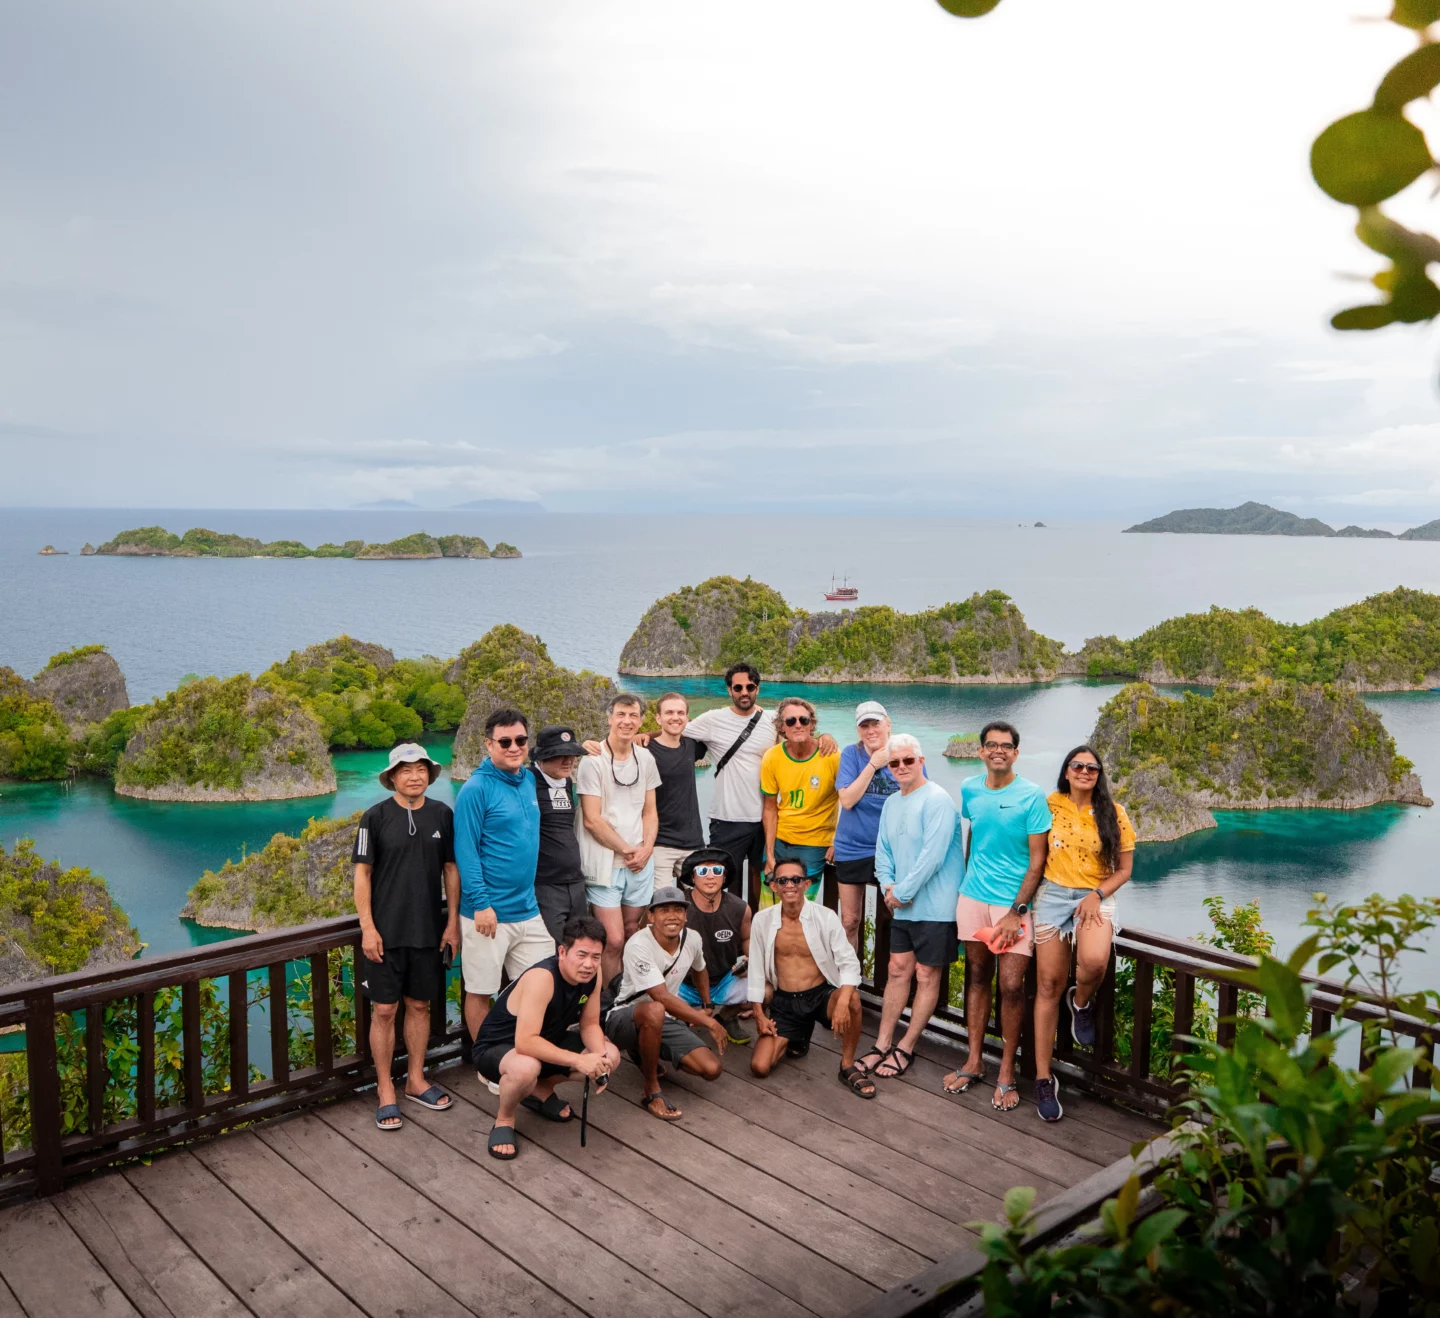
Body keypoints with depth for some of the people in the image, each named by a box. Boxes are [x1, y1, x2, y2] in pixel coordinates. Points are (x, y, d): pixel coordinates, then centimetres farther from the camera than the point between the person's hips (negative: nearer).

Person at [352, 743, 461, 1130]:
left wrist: (453, 922, 5)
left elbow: (450, 869, 7)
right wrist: (367, 928, -10)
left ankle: (416, 1080, 27)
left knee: (420, 1006, 12)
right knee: (384, 1010, 2)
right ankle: (385, 1091, 16)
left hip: (429, 931, 3)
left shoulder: (442, 815, 1)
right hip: (386, 933, -3)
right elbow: (362, 873, -5)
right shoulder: (375, 817, -7)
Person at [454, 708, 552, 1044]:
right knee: (480, 991, 7)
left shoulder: (530, 781, 8)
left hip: (528, 910, 6)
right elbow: (465, 850, -14)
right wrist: (481, 904, -18)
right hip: (488, 913, -6)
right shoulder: (476, 789, -12)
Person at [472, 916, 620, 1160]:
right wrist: (578, 1060, -41)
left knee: (610, 1056, -5)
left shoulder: (592, 974, -12)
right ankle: (504, 1119, -7)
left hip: (545, 1042, 8)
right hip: (496, 1049, -8)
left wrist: (600, 1058, -22)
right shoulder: (541, 978, -35)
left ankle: (541, 1090, 16)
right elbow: (525, 1043, -41)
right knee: (526, 1067, -41)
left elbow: (589, 1024, -2)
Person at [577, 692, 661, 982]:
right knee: (613, 940, -7)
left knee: (632, 934, 11)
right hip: (605, 863, -5)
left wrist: (646, 849, -3)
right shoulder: (593, 760, -9)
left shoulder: (646, 758, 8)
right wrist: (626, 850, -8)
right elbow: (592, 819, -11)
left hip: (640, 861, 5)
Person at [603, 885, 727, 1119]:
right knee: (654, 1012, -42)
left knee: (711, 1069, -12)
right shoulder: (638, 946, -26)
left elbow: (700, 971, 19)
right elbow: (663, 998, -30)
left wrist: (706, 1008, 24)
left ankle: (645, 1053, 15)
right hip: (625, 1019, -7)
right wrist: (709, 1023, -26)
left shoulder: (692, 939, -6)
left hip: (665, 1021, 7)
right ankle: (651, 1091, -21)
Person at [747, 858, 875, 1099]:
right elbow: (756, 969, 3)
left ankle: (848, 1067, -11)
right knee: (759, 1067, -12)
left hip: (821, 995, -2)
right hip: (784, 1002, 2)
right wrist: (759, 1014, 1)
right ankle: (796, 1040, 23)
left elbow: (849, 962, -16)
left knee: (852, 999, -36)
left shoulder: (826, 917, -12)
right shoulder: (762, 920, -5)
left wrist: (842, 1002, -33)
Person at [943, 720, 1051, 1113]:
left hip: (1014, 901, -4)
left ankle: (1007, 1072, 10)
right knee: (978, 976, 11)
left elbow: (1037, 860, -9)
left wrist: (1016, 912, -14)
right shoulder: (969, 790, 3)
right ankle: (974, 1062, 22)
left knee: (1011, 985, -5)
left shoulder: (1031, 796, -10)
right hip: (973, 897, 4)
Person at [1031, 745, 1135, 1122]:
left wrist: (1097, 895, -10)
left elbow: (1124, 869, 4)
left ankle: (1081, 1004, 7)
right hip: (1053, 896, 1)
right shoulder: (1050, 805, 0)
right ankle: (1043, 1078, 9)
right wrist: (1029, 894, -2)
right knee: (1048, 986, -1)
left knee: (1093, 962, -32)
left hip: (1096, 898, -1)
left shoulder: (1113, 812, -1)